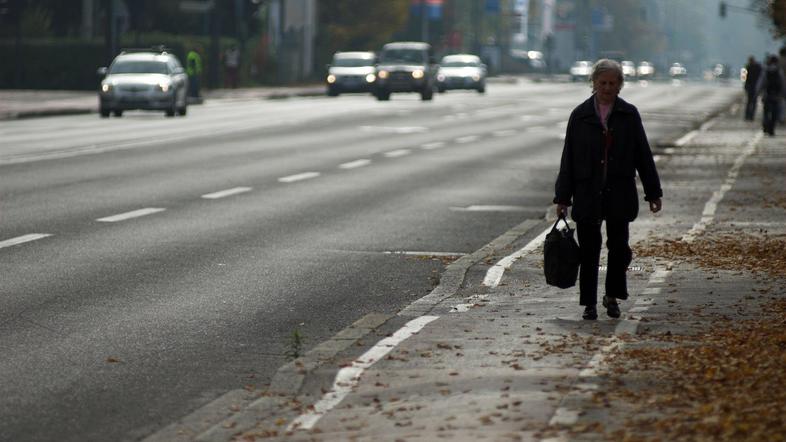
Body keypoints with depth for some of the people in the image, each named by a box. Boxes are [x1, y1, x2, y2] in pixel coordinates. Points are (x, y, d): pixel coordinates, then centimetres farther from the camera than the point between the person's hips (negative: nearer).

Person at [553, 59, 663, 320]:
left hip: (619, 193, 0)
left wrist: (653, 192, 5)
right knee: (589, 250, 1)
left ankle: (612, 296, 22)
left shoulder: (629, 115, 4)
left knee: (619, 247, 3)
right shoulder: (580, 115, 3)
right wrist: (562, 197, 2)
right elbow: (568, 158, 4)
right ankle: (589, 303, 9)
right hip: (587, 194, 0)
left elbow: (643, 155, 7)